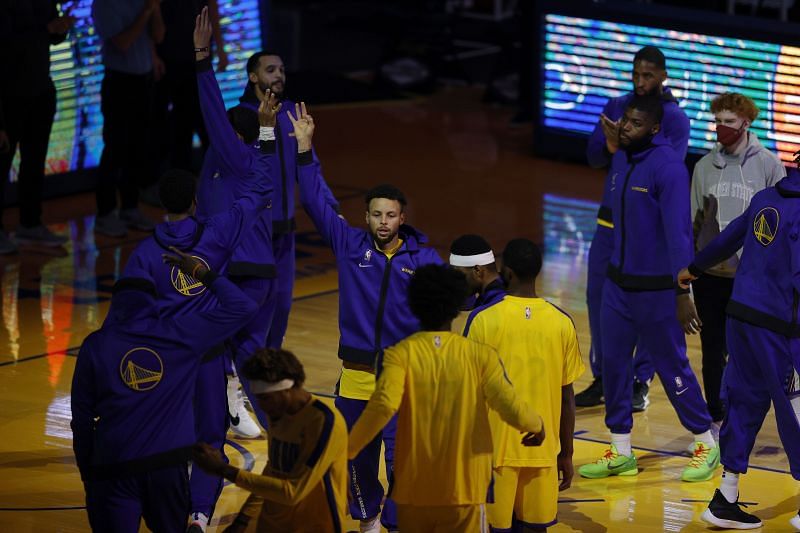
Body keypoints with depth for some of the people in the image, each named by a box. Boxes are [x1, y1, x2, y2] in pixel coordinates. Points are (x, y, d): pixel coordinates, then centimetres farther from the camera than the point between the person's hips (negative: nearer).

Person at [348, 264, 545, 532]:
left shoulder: (401, 354, -7)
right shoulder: (480, 356, -5)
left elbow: (383, 406, -22)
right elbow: (510, 406, -10)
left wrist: (346, 451, -13)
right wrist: (537, 425, 12)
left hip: (414, 489, 1)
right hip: (464, 489, -1)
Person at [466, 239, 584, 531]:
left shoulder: (485, 321, -8)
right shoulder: (562, 323, -1)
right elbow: (567, 397, 3)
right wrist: (566, 454, 12)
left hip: (497, 451, -2)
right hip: (543, 452, 2)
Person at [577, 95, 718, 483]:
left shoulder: (667, 167, -18)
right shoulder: (621, 160, 5)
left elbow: (677, 231, -21)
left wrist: (682, 293, -23)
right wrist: (616, 269, 12)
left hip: (655, 288, -7)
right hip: (618, 283, 7)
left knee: (672, 367, 2)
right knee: (613, 363, 7)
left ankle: (707, 446, 17)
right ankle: (620, 452, 17)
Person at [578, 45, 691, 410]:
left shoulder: (675, 118, -7)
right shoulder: (616, 107, 6)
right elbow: (593, 155, 0)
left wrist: (629, 145, -26)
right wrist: (611, 146, -21)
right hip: (610, 220, 4)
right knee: (598, 298, 7)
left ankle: (641, 384, 10)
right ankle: (602, 379, 18)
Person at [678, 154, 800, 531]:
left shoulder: (766, 198, 8)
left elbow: (730, 237, 23)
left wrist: (695, 268, 38)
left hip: (740, 315, 8)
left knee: (745, 403, 13)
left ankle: (726, 499, 16)